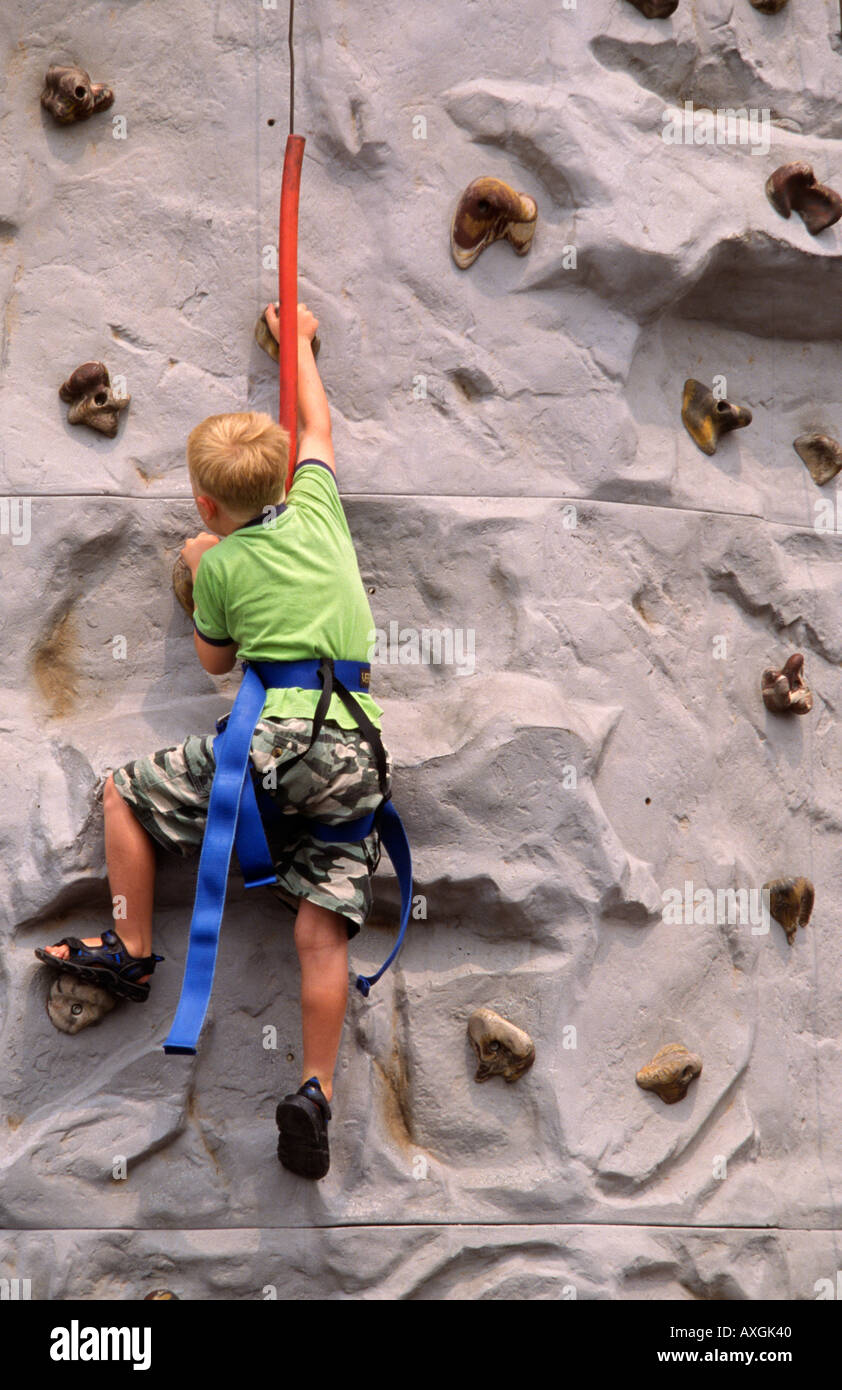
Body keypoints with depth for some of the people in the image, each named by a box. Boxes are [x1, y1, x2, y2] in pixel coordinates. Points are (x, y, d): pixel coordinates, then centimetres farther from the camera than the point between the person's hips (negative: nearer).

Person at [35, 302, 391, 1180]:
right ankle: (315, 1091, -9)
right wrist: (298, 337, 45)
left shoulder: (221, 564, 5)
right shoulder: (317, 511, 14)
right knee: (324, 928, 1)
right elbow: (316, 423, 32)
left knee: (123, 791, 15)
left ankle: (130, 953, 19)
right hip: (354, 760, 5)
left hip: (273, 742, -4)